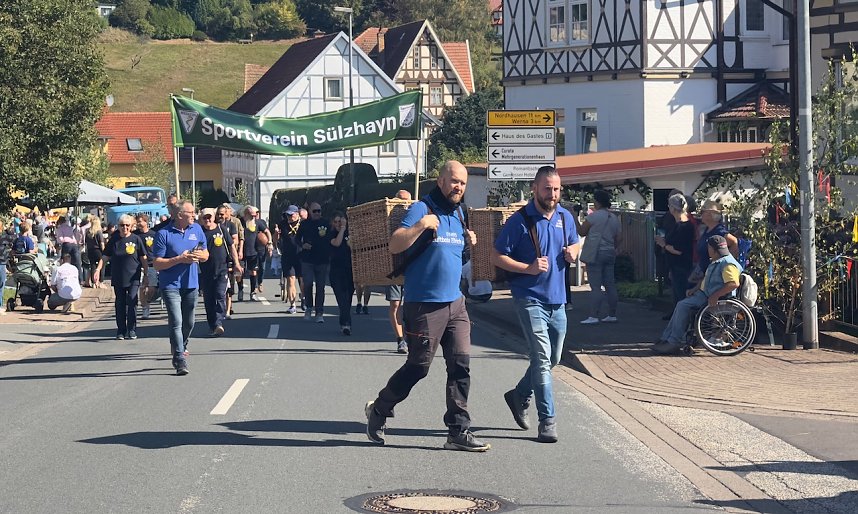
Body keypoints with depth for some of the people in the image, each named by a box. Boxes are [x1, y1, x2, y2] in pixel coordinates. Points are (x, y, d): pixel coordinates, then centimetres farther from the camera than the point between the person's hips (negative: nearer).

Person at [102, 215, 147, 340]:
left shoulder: (136, 239, 0)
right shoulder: (114, 240, 4)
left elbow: (143, 258, 6)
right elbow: (106, 257, 7)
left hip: (133, 278, -2)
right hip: (118, 278, 2)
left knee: (132, 302, -10)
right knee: (120, 304, 6)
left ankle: (132, 330, -1)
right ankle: (121, 331, 14)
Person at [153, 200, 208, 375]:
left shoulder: (196, 230, 7)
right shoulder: (164, 234, -9)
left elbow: (206, 254, 16)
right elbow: (157, 264, -10)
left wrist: (199, 255, -8)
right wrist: (180, 259, -19)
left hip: (191, 284, 5)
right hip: (171, 284, -5)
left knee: (189, 323, 15)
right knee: (176, 323, -13)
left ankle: (180, 348, 39)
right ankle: (180, 361, -15)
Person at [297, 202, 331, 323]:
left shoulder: (326, 224, 5)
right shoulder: (305, 224, 5)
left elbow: (332, 240, 11)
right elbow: (297, 239, 11)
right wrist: (302, 245, -9)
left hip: (322, 260, 1)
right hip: (307, 259, -1)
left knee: (320, 286, 2)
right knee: (308, 283, -12)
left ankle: (319, 313, 7)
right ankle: (309, 307, 10)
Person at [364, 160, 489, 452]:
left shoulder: (459, 214, 13)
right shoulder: (422, 209, -10)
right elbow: (395, 245, -20)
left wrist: (470, 242, 9)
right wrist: (422, 225, -30)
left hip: (455, 302, 7)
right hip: (424, 304, -7)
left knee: (461, 364, 0)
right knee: (418, 367, 1)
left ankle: (458, 431, 3)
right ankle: (378, 410, 23)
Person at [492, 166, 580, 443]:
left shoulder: (565, 217, 7)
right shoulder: (520, 221, -11)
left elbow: (574, 243, 24)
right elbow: (497, 256, -9)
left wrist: (572, 251, -1)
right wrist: (529, 269, -21)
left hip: (557, 300, 7)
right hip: (530, 299, -7)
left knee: (553, 358, 16)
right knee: (542, 358, -13)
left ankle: (519, 396, 38)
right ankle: (547, 421, -11)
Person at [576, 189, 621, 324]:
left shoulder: (594, 216, -11)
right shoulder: (614, 218, 10)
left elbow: (582, 232, -3)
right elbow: (618, 238, 13)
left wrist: (575, 219, 7)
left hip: (595, 254, -7)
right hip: (610, 254, 7)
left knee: (595, 286, -8)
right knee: (610, 285, 10)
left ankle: (594, 316, -11)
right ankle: (612, 315, 13)